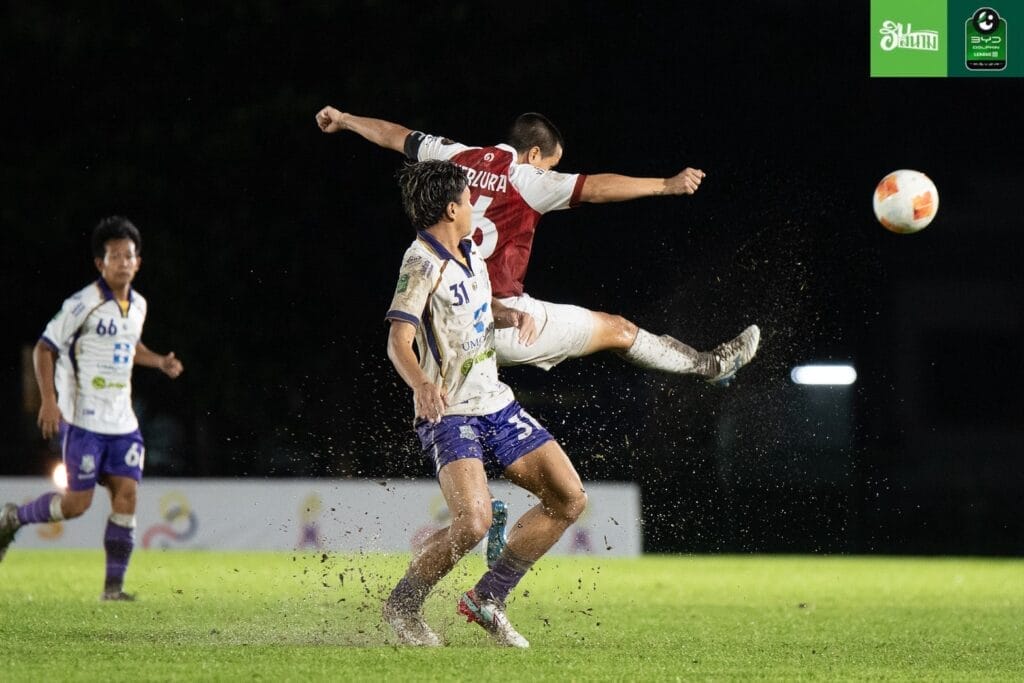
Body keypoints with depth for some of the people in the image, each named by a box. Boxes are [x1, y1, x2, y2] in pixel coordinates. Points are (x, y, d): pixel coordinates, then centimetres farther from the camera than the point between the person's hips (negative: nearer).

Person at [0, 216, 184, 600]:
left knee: (127, 494, -5)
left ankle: (113, 586, -1)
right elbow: (44, 348, -8)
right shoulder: (83, 304, -13)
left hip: (122, 421, 6)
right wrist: (49, 401, -17)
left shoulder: (138, 306, 9)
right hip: (84, 420, -6)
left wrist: (160, 361, 12)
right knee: (78, 503, -5)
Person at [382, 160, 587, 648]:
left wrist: (515, 315, 5)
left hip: (496, 404, 9)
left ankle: (487, 599, 12)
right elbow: (399, 339, -27)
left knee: (569, 499, 3)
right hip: (448, 412, -9)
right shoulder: (423, 264, -17)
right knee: (474, 522, -26)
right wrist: (421, 383, -47)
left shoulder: (468, 252, 10)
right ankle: (403, 606, -2)